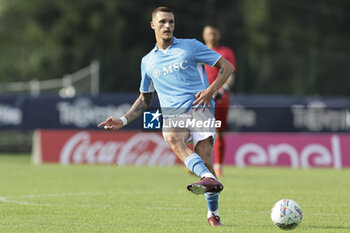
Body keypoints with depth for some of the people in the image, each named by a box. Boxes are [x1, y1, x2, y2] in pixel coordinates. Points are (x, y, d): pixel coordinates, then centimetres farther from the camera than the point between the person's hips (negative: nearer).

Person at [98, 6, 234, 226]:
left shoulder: (190, 47, 11)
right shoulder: (148, 61, 22)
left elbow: (227, 66, 11)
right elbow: (144, 99, 33)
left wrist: (211, 90, -5)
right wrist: (123, 120, 20)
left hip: (199, 108, -2)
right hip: (172, 115, 2)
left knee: (205, 160, -21)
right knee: (172, 138, -35)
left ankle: (213, 212, -3)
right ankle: (209, 179, -56)